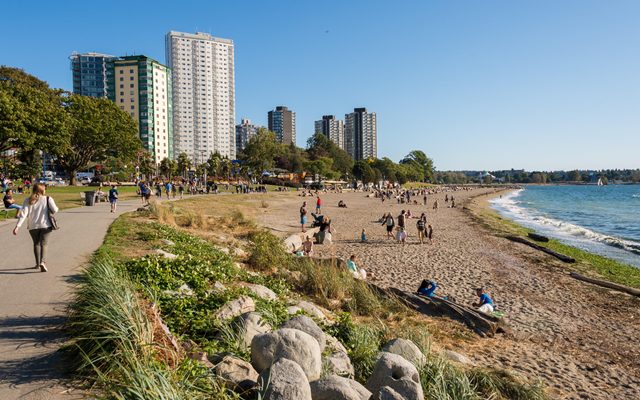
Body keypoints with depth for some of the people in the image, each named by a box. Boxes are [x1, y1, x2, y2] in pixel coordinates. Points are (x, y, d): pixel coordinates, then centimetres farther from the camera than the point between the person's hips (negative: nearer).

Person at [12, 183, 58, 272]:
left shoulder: (28, 200, 1)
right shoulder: (48, 199, -4)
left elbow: (23, 214, -8)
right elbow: (55, 210, -10)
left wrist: (17, 226, -11)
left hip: (33, 226, 2)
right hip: (45, 225, -2)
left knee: (36, 244, 18)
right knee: (43, 244, -1)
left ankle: (38, 263, 23)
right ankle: (42, 262, -22)